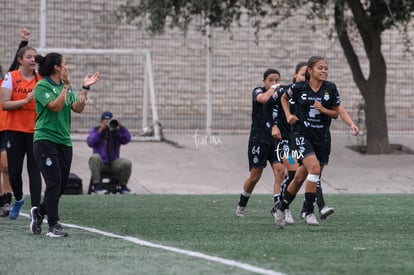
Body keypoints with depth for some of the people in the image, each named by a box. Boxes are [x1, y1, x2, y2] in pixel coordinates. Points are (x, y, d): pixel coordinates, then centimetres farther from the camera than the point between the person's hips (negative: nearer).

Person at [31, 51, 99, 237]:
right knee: (54, 182, -12)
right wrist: (66, 86, -21)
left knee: (61, 185, 7)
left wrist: (85, 88, 0)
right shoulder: (42, 86, -8)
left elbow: (78, 108, 6)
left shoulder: (65, 86, 14)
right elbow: (55, 106, -20)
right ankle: (53, 225, -6)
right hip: (45, 140, -7)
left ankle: (39, 212, 29)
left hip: (64, 141, 7)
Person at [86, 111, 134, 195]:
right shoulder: (95, 130, 5)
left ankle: (123, 187, -3)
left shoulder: (117, 131, 10)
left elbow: (127, 139, -8)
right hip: (100, 163, -2)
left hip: (113, 163, 2)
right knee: (94, 157, -34)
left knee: (127, 163, -25)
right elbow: (90, 143, -12)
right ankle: (97, 186, -32)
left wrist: (121, 127, -19)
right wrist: (100, 130, -18)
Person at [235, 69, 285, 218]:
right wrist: (273, 88, -15)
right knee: (255, 176, 2)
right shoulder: (258, 91, -5)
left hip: (276, 140, 4)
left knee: (280, 171, -14)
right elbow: (263, 99, -29)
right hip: (259, 139, -4)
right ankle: (241, 205, 24)